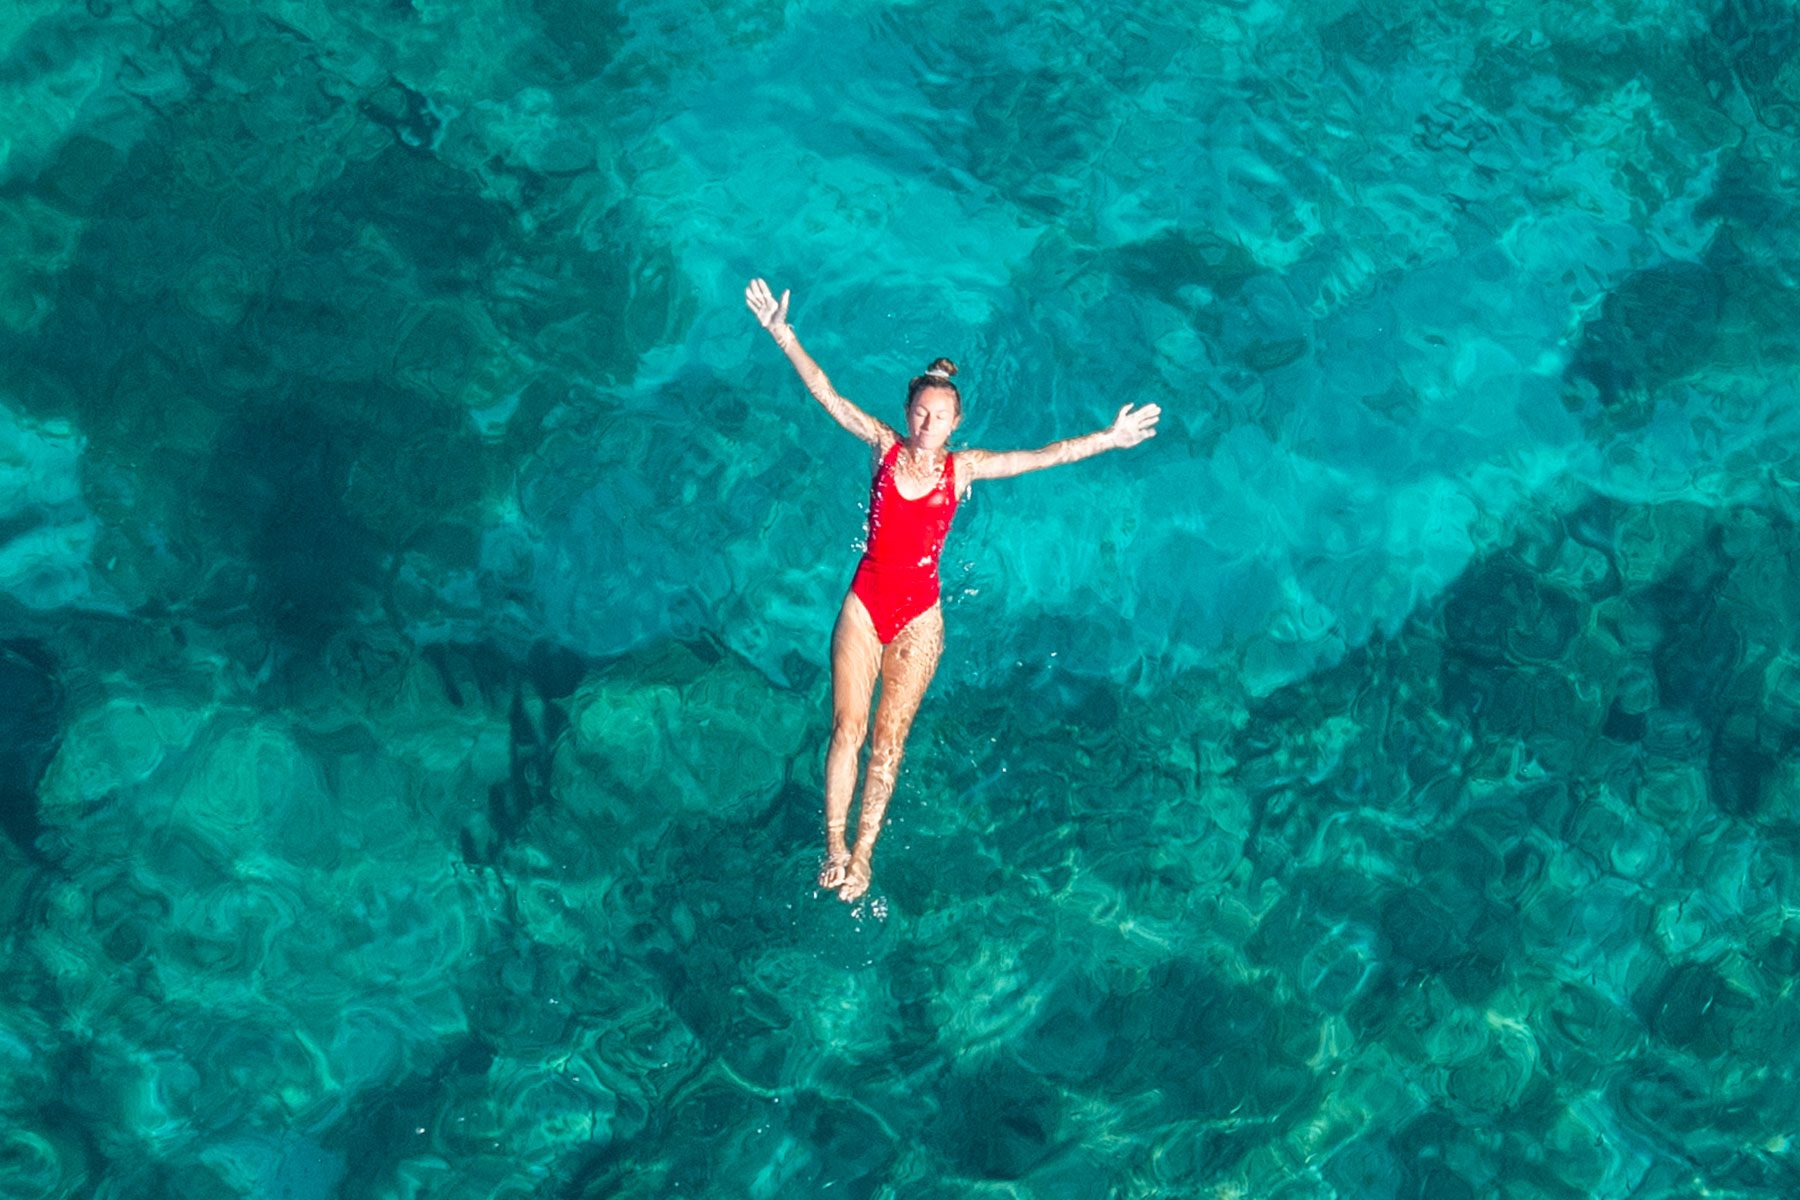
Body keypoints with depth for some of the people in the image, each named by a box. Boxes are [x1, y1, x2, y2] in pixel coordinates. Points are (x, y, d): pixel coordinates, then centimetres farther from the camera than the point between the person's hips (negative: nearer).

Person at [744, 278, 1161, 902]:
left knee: (889, 738, 1)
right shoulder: (885, 447, -2)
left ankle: (863, 852, 10)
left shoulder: (963, 468, -2)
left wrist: (1107, 439, -12)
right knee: (847, 727, -8)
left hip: (919, 615, 0)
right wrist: (783, 334, -13)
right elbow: (826, 395, -6)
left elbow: (1042, 456, -5)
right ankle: (834, 845, 1)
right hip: (864, 604, 0)